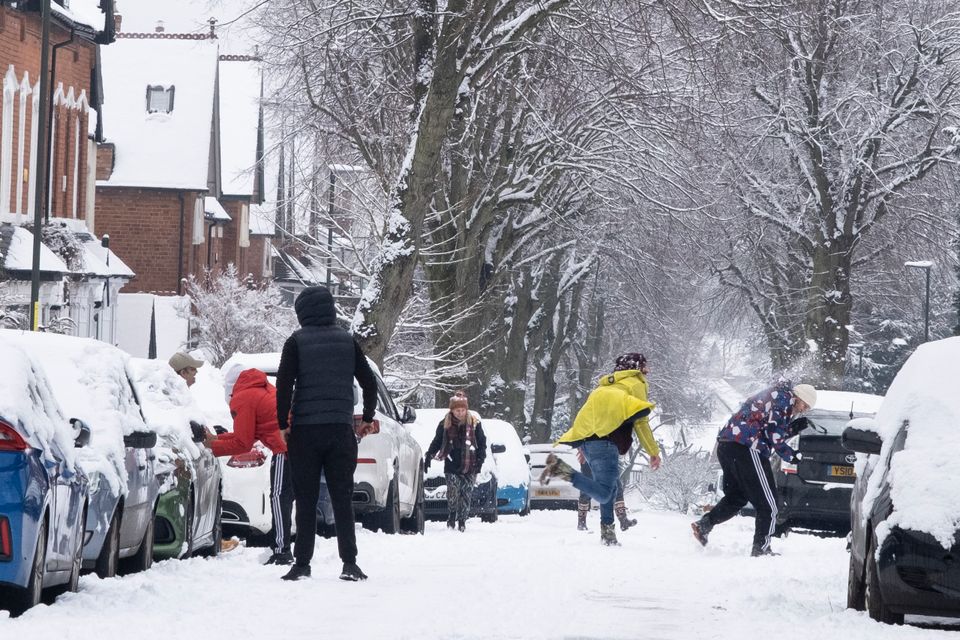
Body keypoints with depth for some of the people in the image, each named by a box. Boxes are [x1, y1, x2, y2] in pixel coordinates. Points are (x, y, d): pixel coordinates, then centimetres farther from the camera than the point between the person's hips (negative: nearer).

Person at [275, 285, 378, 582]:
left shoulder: (297, 342, -2)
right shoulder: (347, 341, 7)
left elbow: (284, 385, -10)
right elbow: (369, 383, 9)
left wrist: (283, 423, -2)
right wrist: (367, 419, 21)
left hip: (305, 430, -2)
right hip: (341, 429, 2)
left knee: (306, 501, 1)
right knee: (342, 499, 4)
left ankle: (302, 564, -1)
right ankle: (349, 564, -3)